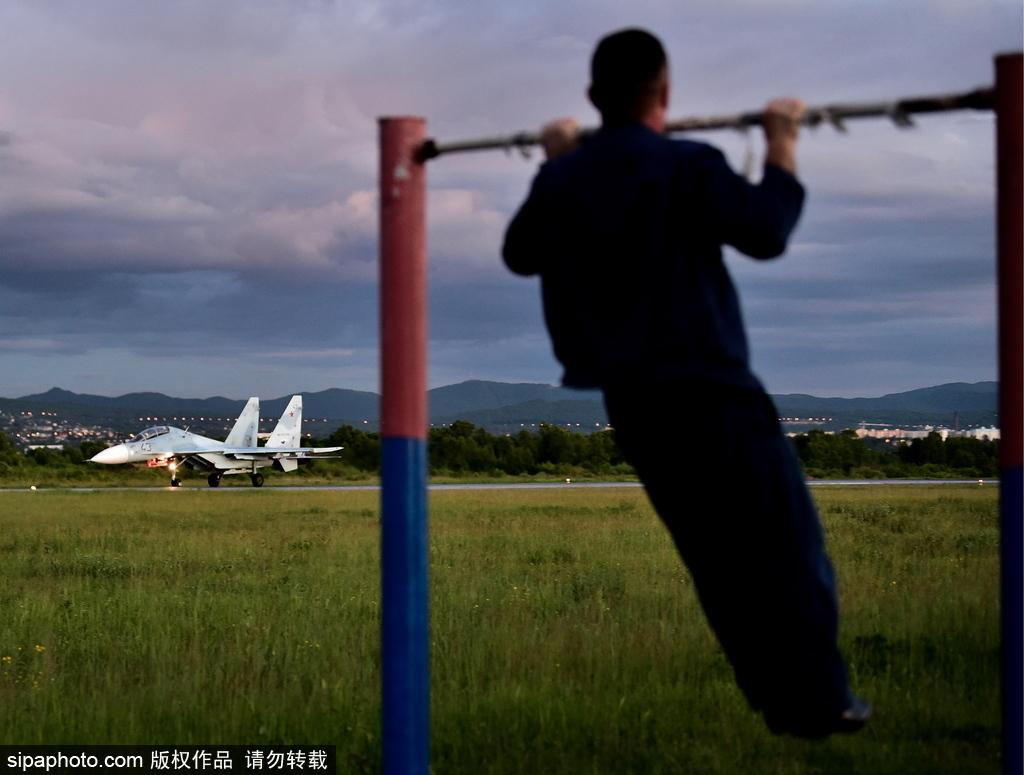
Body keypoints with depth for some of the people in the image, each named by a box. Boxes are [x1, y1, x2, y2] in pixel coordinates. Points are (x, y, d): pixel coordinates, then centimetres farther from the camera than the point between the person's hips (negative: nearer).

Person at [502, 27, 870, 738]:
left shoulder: (562, 179, 6)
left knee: (716, 558, 15)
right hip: (706, 391, -7)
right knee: (787, 548, 3)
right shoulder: (686, 166, -13)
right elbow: (766, 231, -18)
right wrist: (782, 146, -7)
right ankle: (817, 705, 3)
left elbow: (519, 253, 21)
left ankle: (779, 700, 17)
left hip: (624, 400, 7)